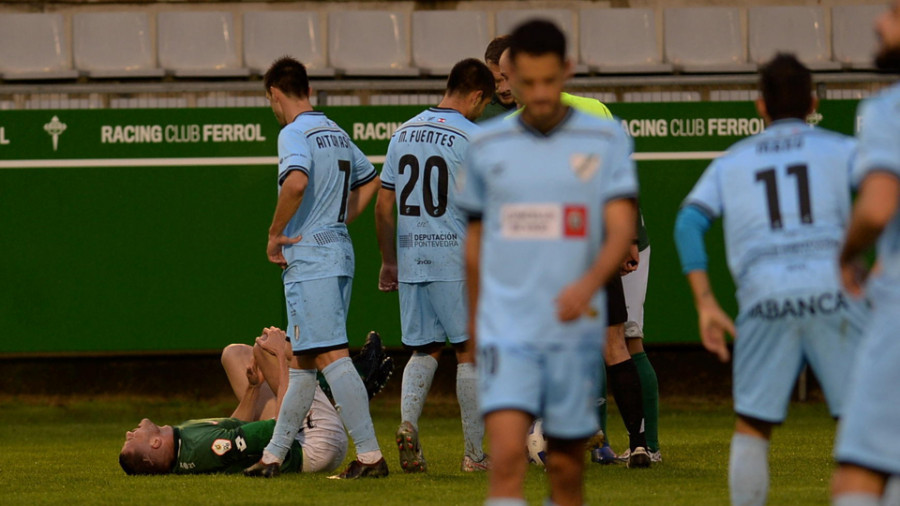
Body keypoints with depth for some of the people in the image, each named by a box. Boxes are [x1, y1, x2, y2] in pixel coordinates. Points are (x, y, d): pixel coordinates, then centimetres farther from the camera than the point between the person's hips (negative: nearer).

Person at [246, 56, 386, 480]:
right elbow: (370, 181, 30)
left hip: (308, 257, -9)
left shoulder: (295, 134, -10)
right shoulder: (337, 134, 17)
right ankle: (274, 455, 20)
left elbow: (296, 181, -29)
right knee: (303, 361, 13)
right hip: (340, 254, 9)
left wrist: (275, 234, -17)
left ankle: (370, 456, -18)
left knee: (331, 357, -12)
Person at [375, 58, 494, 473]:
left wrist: (389, 261, 20)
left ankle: (408, 422, -13)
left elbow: (383, 204, 12)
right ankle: (474, 452, 5)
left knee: (423, 350, 12)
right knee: (469, 351, 3)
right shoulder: (472, 139, -9)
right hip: (457, 261, -5)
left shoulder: (404, 133, 9)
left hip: (411, 261, 5)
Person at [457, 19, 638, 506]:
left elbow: (621, 232, -7)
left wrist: (589, 284, -26)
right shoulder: (486, 146, 5)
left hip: (576, 331, 0)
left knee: (567, 466, 7)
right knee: (506, 453, -17)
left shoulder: (606, 139, 0)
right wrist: (474, 321, 22)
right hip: (506, 329, 0)